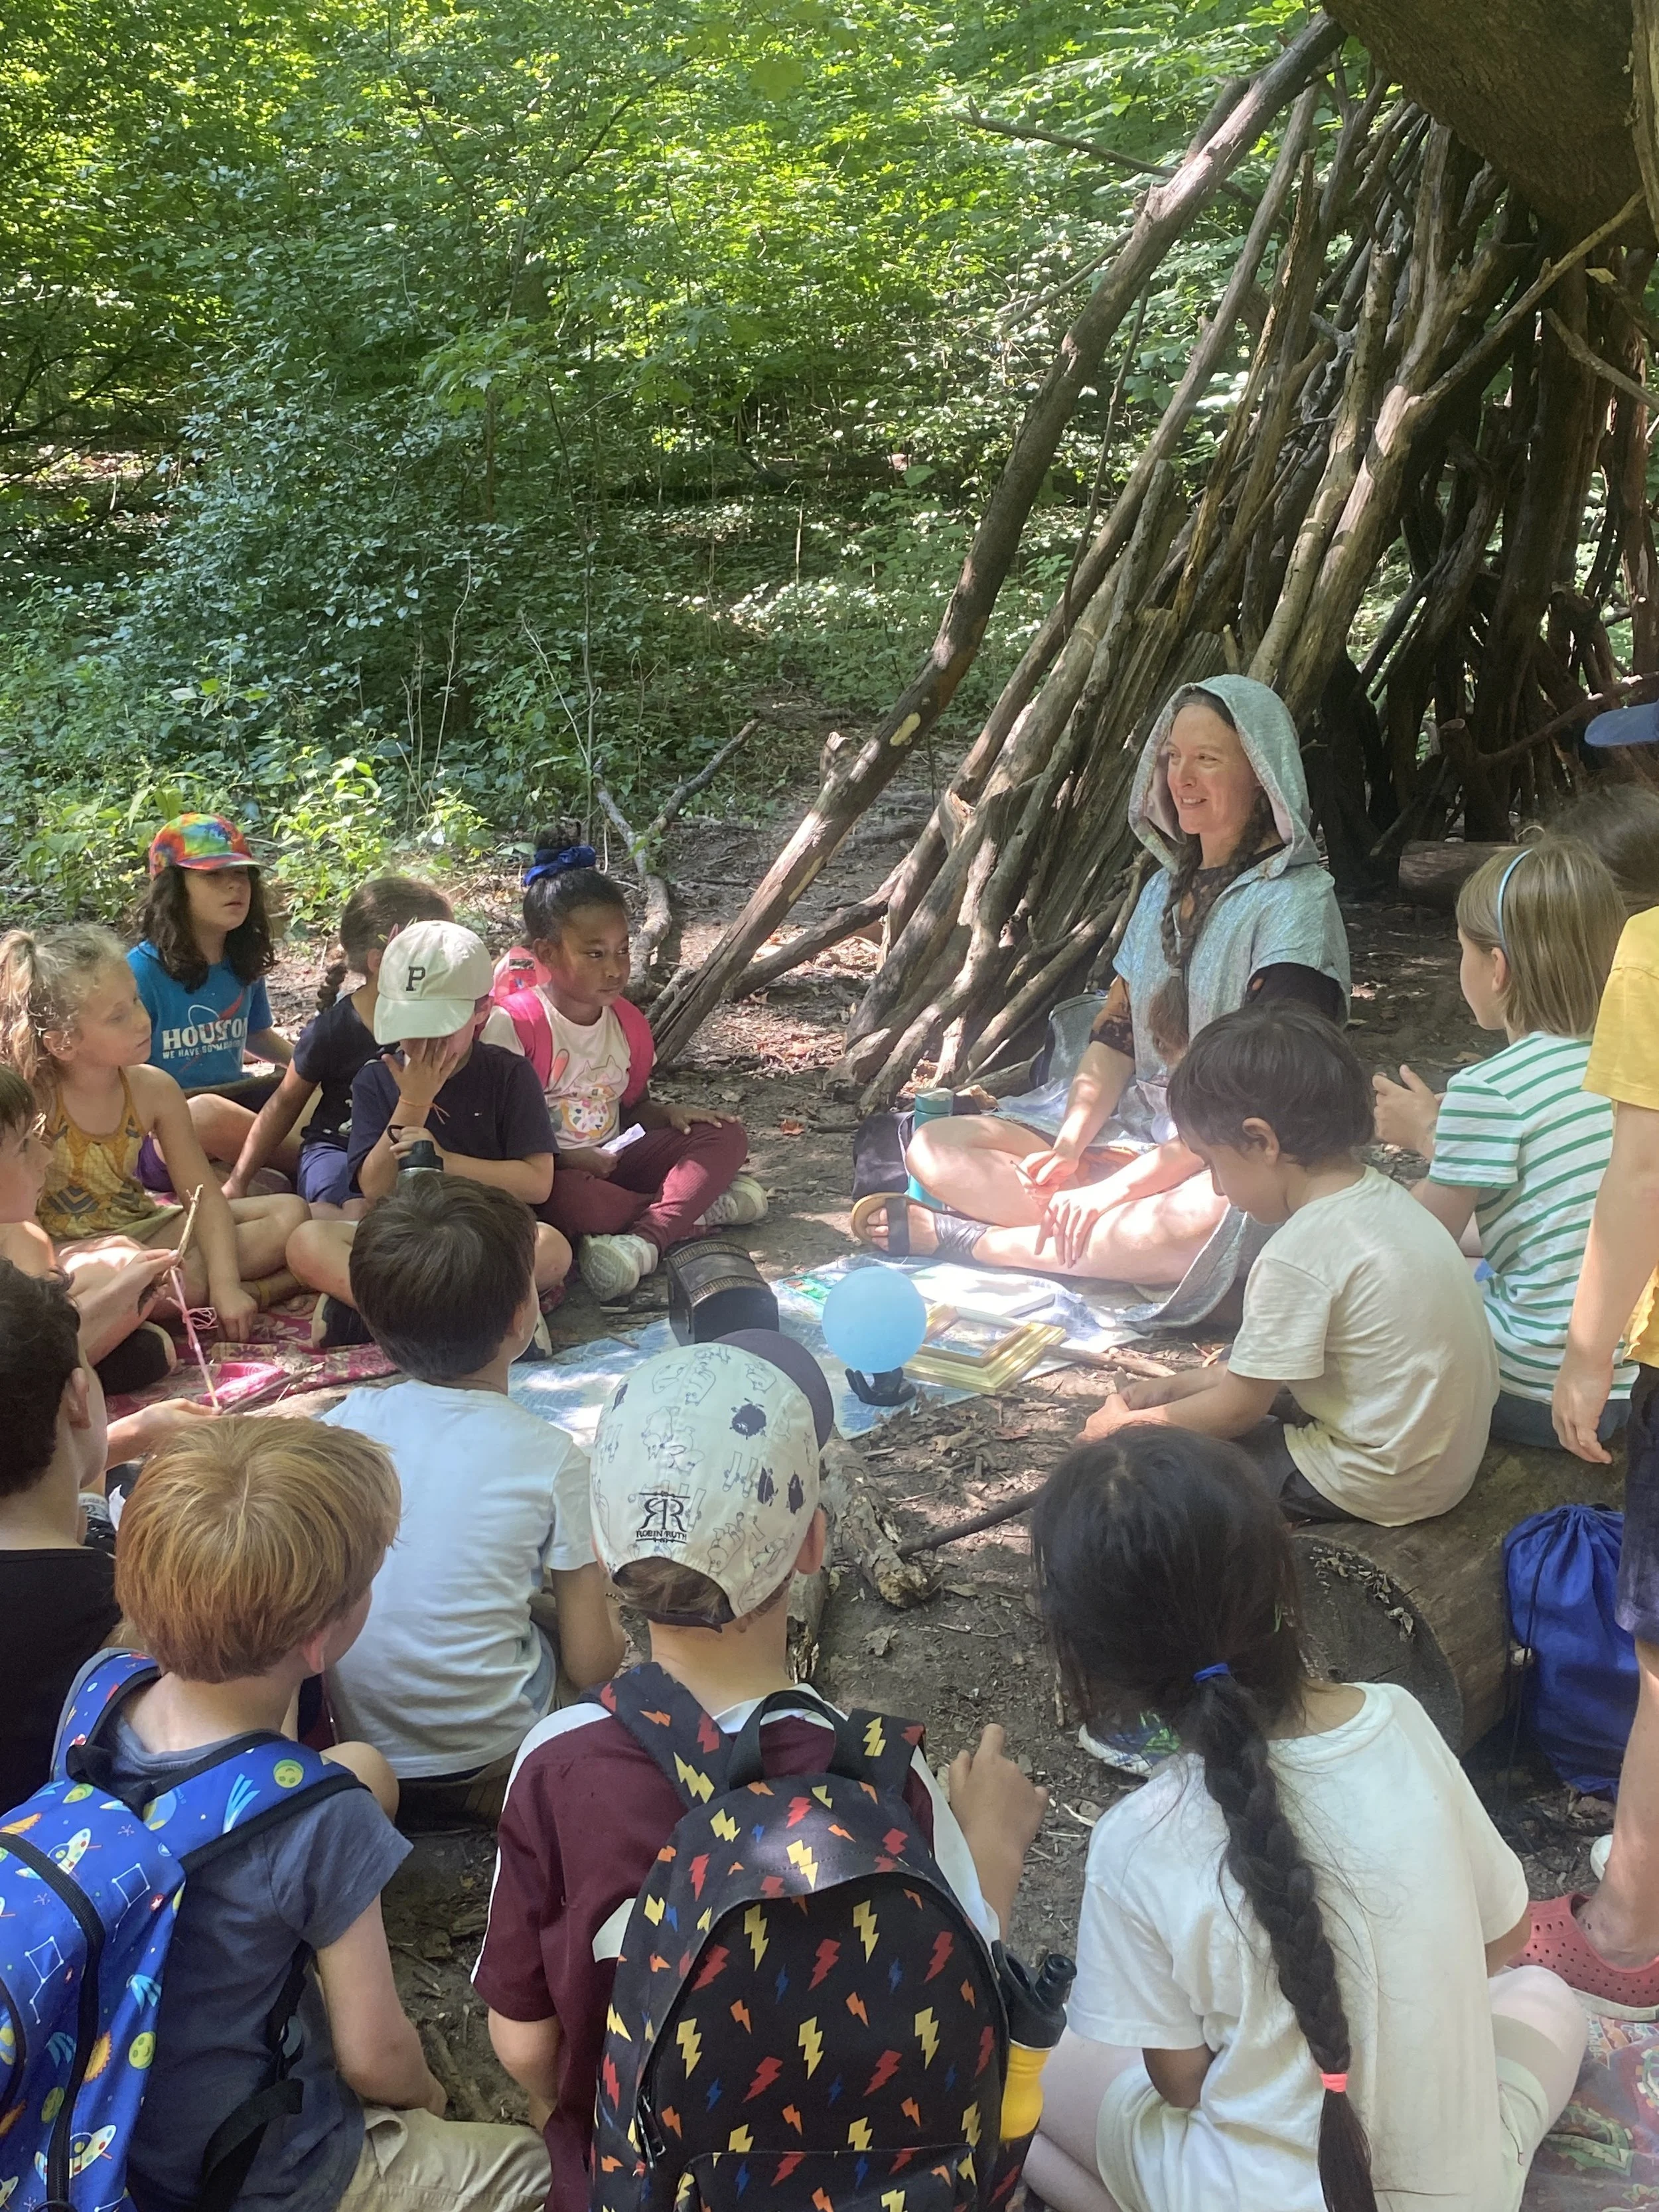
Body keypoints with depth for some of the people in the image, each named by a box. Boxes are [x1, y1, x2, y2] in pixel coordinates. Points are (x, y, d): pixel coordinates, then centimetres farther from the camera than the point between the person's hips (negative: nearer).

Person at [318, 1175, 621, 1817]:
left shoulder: (345, 1421, -6)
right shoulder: (548, 1457, -15)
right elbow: (588, 1663, -10)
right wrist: (615, 1634, 13)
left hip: (350, 1738, 5)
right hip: (479, 1755, -5)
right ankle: (502, 1788, 0)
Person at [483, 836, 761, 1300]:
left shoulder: (629, 1023, 6)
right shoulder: (513, 1024, -14)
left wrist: (669, 1114, -3)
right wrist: (567, 1157, -21)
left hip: (615, 1157, 6)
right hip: (548, 1171, -6)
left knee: (728, 1135, -10)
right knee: (569, 1197, -42)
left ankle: (645, 1240, -32)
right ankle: (703, 1207, -20)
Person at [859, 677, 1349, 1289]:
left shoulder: (1295, 902, -11)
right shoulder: (1166, 887, 14)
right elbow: (1114, 1034, 10)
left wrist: (1118, 1186, -22)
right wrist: (1069, 1146, -9)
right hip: (1138, 1134, 7)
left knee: (1200, 1220, -43)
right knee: (935, 1148, -7)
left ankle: (962, 1238, -29)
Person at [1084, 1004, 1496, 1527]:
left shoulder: (1301, 1255, -24)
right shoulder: (1383, 1197, 3)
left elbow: (1238, 1408, -13)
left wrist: (1129, 1424, 2)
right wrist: (1181, 1384, 13)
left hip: (1377, 1488, -9)